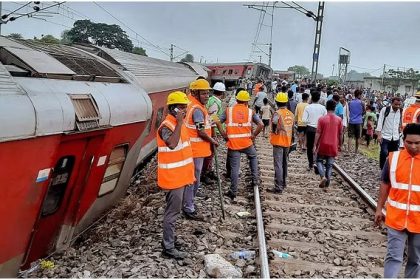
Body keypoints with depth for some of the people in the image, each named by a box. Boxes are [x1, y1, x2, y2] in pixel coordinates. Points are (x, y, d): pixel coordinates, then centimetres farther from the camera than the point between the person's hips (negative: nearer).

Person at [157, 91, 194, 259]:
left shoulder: (178, 124, 11)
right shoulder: (166, 126, -18)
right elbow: (172, 144, -39)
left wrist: (189, 174, 20)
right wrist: (179, 123, -31)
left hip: (180, 176, 9)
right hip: (172, 177, -9)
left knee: (173, 210, 18)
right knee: (173, 211, -2)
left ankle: (169, 238, 31)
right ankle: (168, 248, 8)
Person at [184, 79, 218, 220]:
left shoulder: (193, 105, 12)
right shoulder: (197, 109, -20)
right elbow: (201, 132, -21)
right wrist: (212, 141, -7)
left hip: (194, 149, 10)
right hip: (196, 150, -10)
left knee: (193, 178, 20)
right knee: (194, 179, -1)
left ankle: (188, 203, 33)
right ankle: (189, 209, 8)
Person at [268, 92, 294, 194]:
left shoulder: (278, 113, -15)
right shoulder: (291, 114, 6)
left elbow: (274, 122, -30)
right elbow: (292, 127, 13)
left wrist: (274, 131, -11)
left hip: (278, 142, -7)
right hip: (287, 142, 7)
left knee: (278, 164, -5)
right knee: (284, 163, 19)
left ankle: (278, 187, -5)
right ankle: (283, 183, 32)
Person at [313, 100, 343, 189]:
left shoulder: (322, 119, -9)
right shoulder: (339, 120, -3)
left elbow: (318, 133, -9)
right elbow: (340, 134, 3)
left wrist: (315, 145, -5)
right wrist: (340, 144, 15)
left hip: (323, 145, -1)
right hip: (333, 146, 2)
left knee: (319, 161, 14)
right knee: (329, 164, 10)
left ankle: (323, 176, -9)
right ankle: (327, 181, 7)